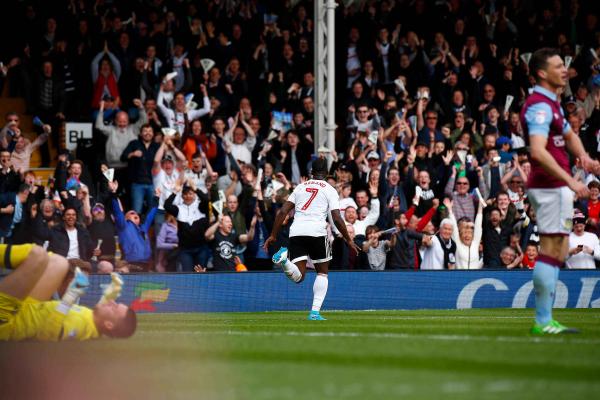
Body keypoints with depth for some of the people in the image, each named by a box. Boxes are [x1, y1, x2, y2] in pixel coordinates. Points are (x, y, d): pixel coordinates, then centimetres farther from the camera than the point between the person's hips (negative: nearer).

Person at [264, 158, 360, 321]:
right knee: (322, 272, 15)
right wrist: (349, 240, 9)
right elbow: (337, 218, -1)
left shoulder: (300, 187, 20)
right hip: (316, 232, -3)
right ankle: (315, 312, 2)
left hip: (296, 232, 3)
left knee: (298, 276, 2)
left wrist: (273, 235, 17)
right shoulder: (329, 190, 9)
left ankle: (283, 259, -30)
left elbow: (282, 212, 13)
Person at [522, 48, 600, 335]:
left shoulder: (552, 102, 17)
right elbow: (538, 151, -28)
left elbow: (568, 134, 32)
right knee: (551, 251, -9)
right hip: (549, 186, -10)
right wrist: (571, 181, -30)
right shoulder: (539, 106, -16)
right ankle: (542, 322, -8)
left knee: (557, 254, 11)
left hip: (559, 186, 10)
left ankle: (544, 321, 13)